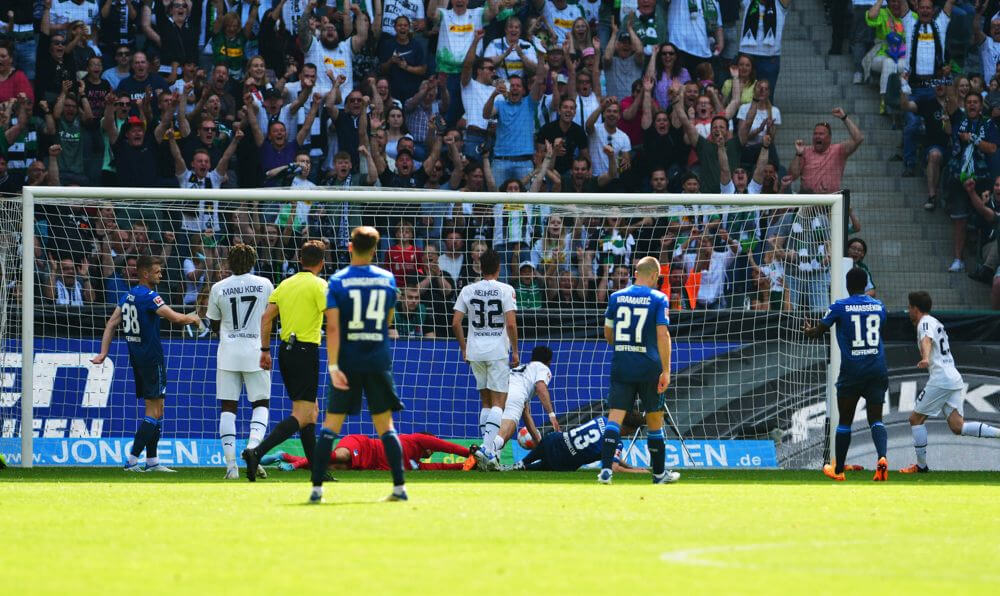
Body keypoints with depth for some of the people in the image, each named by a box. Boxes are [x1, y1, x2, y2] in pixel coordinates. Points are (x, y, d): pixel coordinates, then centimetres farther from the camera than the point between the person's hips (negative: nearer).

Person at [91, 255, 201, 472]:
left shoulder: (128, 296, 11)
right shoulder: (149, 297, -15)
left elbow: (111, 324, 11)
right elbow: (175, 318, -19)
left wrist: (103, 353, 11)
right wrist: (193, 319, 1)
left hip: (136, 356, 9)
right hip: (151, 357, -9)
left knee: (155, 410, 15)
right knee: (154, 412, -7)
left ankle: (152, 461, 15)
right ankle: (132, 460, -13)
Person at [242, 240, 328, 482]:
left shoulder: (285, 284, 11)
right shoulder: (318, 285, -7)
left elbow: (266, 317, 8)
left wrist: (265, 350, 13)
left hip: (286, 350, 8)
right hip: (306, 351, -8)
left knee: (311, 411, 16)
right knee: (302, 416, -10)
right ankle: (257, 452, -27)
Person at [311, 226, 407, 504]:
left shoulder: (337, 281, -5)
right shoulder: (388, 280, 3)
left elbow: (333, 327, -13)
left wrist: (333, 366, -16)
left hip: (348, 363, -2)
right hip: (379, 362, 2)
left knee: (331, 425, 4)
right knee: (385, 426, 8)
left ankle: (317, 488, 1)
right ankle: (399, 486, 3)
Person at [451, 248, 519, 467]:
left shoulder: (468, 291, 3)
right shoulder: (505, 290, -6)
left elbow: (456, 323, 1)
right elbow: (511, 324, -12)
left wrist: (464, 349, 12)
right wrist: (515, 351, -3)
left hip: (475, 351, 4)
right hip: (498, 351, -4)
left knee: (485, 401, 16)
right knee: (498, 402, -2)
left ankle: (486, 448, 15)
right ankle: (488, 446, -19)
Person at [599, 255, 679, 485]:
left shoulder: (616, 297, 7)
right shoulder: (658, 299, -5)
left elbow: (608, 334, 14)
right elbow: (662, 334, -12)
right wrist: (666, 370, -12)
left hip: (621, 366, 2)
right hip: (649, 367, -2)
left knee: (615, 417, -3)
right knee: (654, 421, 11)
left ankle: (605, 469, -20)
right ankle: (659, 473, 23)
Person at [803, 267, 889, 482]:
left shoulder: (840, 307, -5)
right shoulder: (879, 306, 7)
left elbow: (818, 332, 5)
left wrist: (808, 330, 29)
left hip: (851, 371, -2)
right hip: (877, 370, 2)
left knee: (845, 421, 9)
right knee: (876, 418, 1)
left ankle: (838, 470, 20)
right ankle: (882, 458, -26)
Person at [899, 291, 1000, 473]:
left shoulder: (925, 323, -4)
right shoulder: (936, 323, 24)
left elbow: (927, 340, -28)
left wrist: (925, 359, -47)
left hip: (941, 379, -9)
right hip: (954, 378, 9)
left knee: (915, 418, 3)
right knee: (957, 427, -2)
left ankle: (921, 465, 3)